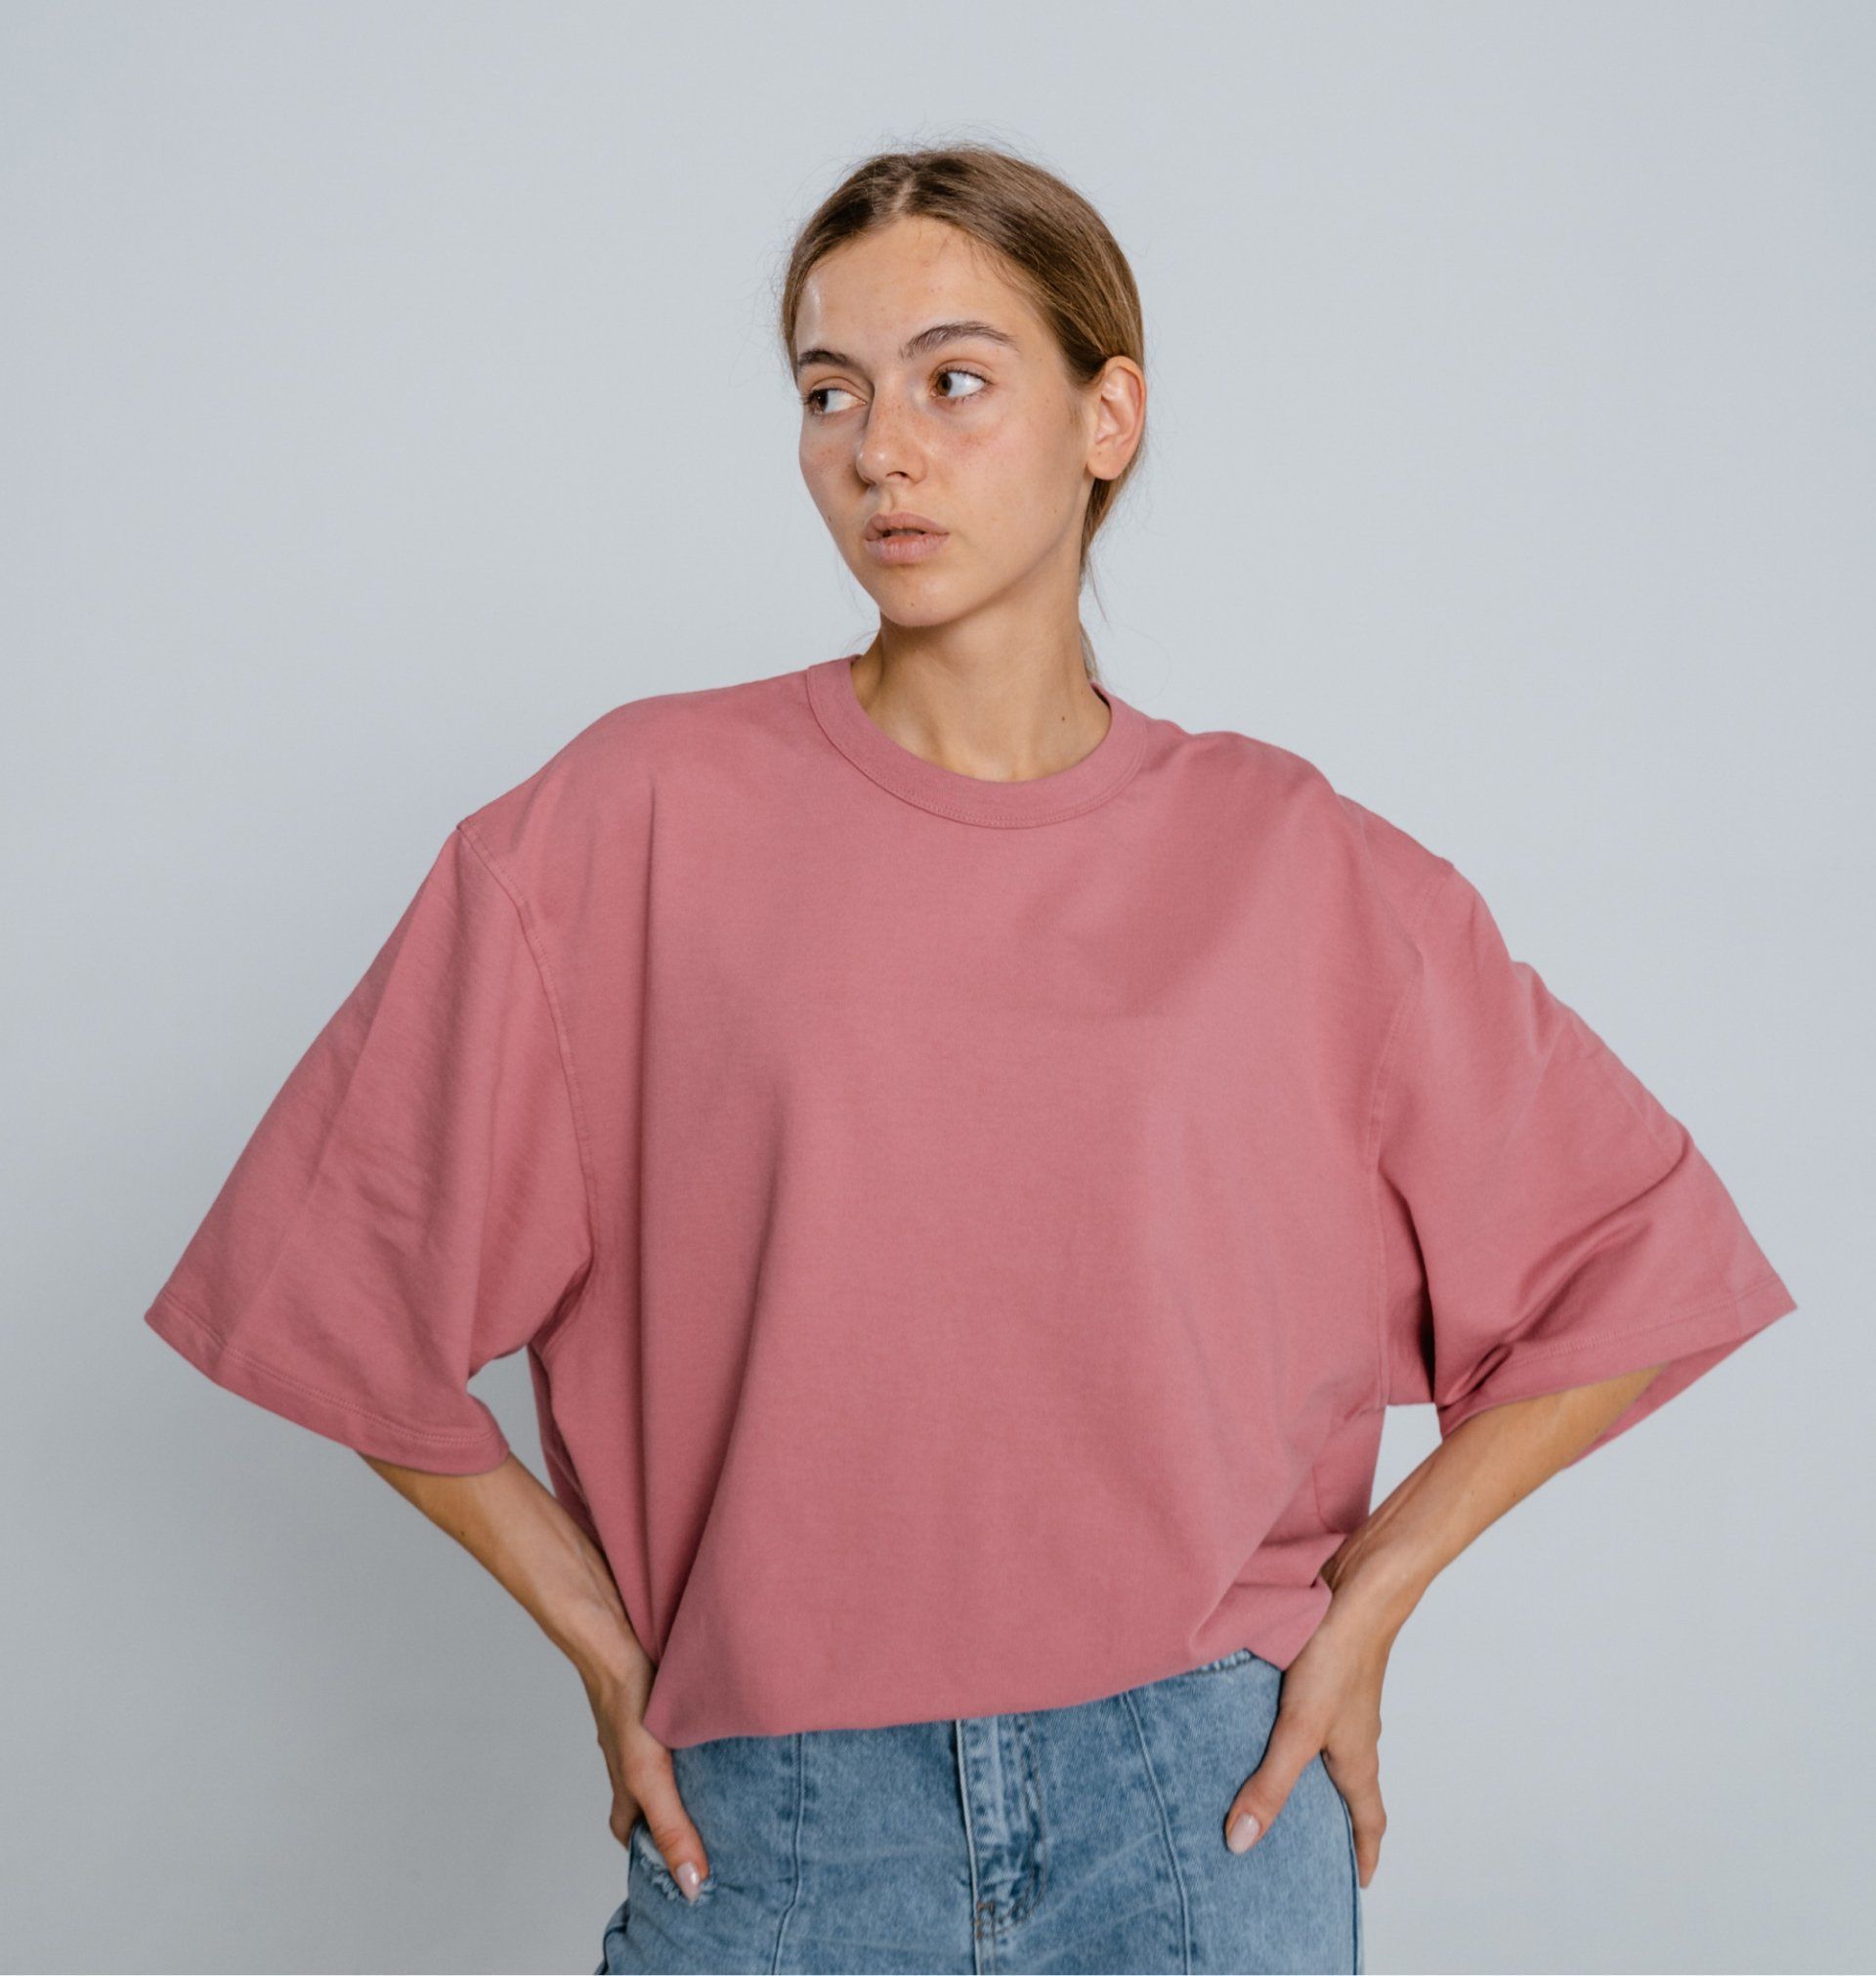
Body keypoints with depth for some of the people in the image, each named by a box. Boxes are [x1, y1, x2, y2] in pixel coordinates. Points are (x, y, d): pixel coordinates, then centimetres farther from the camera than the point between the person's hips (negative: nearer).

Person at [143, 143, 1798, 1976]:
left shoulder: (1282, 860, -2)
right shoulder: (648, 815, -5)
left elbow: (1630, 1268, 7)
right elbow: (344, 1271, 1)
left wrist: (1364, 1602, 2)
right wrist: (608, 1651, 0)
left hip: (1205, 1802, 1)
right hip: (774, 1818, 0)